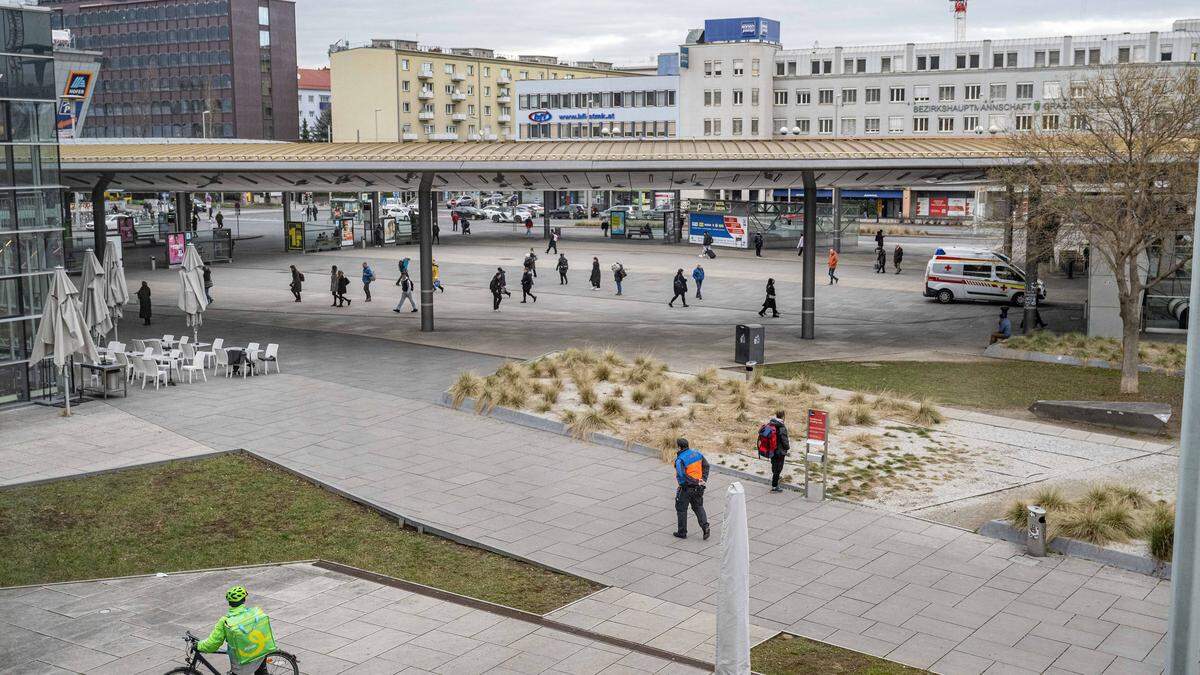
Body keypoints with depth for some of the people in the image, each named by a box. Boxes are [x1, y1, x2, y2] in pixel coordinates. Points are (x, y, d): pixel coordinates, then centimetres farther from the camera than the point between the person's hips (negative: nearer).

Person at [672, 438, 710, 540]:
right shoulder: (697, 454, 3)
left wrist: (696, 482, -22)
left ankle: (682, 532, 17)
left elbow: (682, 475, -27)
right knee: (698, 507, 20)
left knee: (681, 509, 10)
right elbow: (706, 466, 8)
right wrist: (704, 479, 4)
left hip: (686, 487, -6)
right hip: (698, 488, 6)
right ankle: (705, 525, 1)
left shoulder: (680, 459, -18)